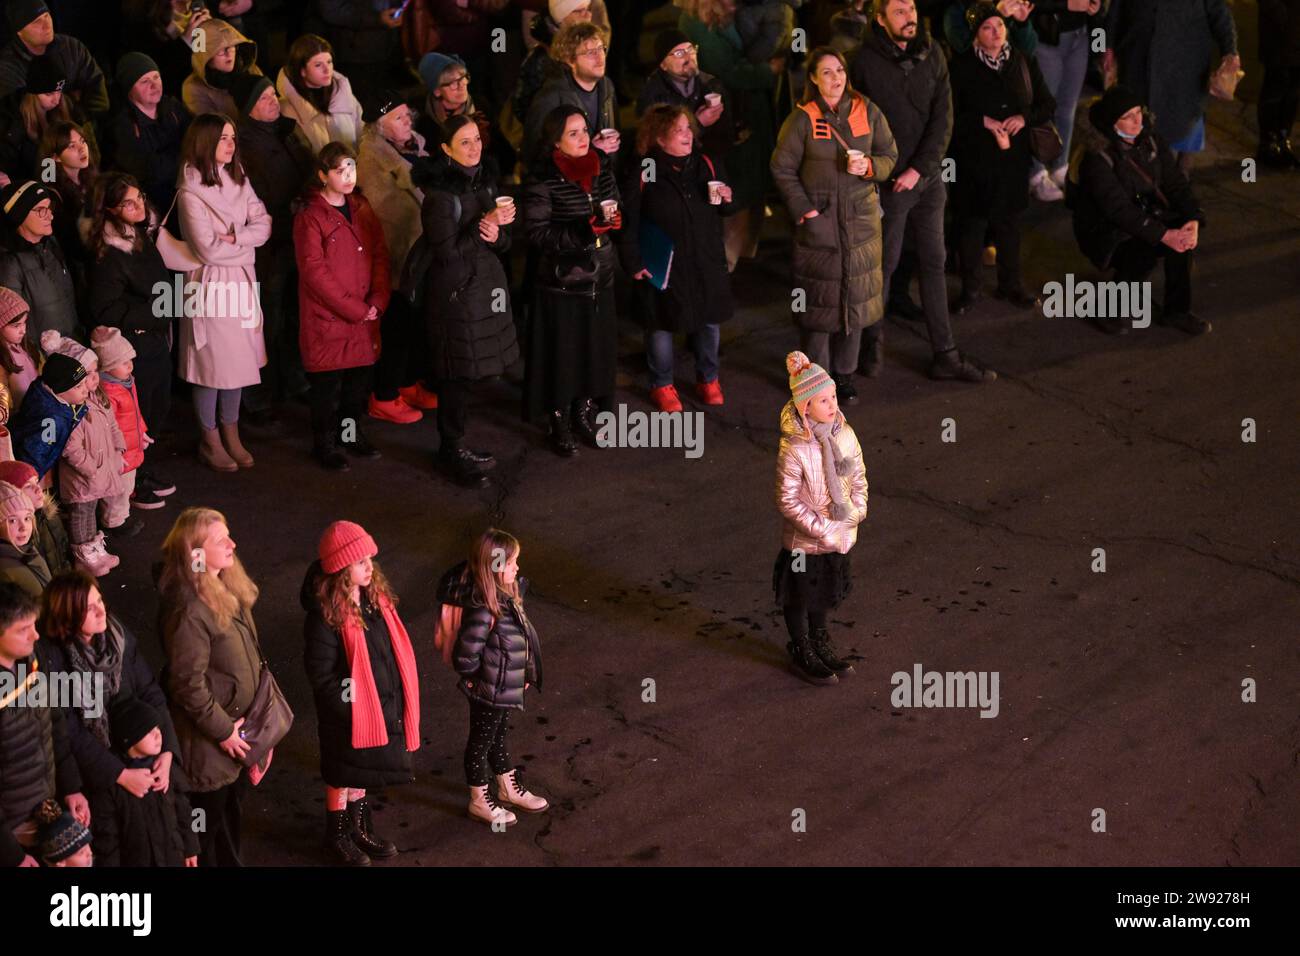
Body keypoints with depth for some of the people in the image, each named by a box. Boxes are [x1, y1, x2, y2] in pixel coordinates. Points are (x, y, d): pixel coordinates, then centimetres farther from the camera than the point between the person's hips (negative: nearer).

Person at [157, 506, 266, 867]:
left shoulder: (227, 587, -1)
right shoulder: (189, 610, -30)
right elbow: (188, 684, -26)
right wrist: (223, 730, -16)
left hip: (236, 722, 9)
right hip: (208, 739, -9)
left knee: (233, 805, 25)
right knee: (207, 818, 10)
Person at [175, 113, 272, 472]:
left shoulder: (239, 181, 9)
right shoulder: (191, 193, -14)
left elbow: (263, 224, 2)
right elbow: (208, 249, -18)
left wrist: (235, 238, -15)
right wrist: (247, 242, -4)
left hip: (242, 281, 6)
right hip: (211, 284, -6)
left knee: (238, 359, 12)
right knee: (211, 363, 2)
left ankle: (232, 436, 24)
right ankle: (211, 442, 14)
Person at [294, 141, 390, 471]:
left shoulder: (362, 209, 11)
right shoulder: (310, 218, -10)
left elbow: (380, 256, 10)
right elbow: (315, 271, -15)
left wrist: (377, 301, -4)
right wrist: (355, 309, -16)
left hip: (364, 317, 6)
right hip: (327, 319, -6)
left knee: (360, 377, 13)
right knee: (328, 382, 1)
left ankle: (351, 433, 30)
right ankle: (324, 444, 14)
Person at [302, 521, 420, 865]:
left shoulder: (376, 596, -4)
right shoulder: (326, 616, -26)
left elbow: (394, 652, 9)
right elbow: (321, 676, -22)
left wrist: (398, 700, 7)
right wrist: (353, 705, -17)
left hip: (383, 708, 7)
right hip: (348, 715, -7)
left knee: (363, 771, 25)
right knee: (343, 776, 15)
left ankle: (359, 828, 44)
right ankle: (337, 834, 36)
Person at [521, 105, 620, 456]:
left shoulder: (600, 168, 2)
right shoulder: (543, 180, -15)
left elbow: (614, 209, 16)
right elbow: (537, 231, -18)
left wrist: (612, 218, -6)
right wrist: (584, 230, -25)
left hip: (599, 276, 5)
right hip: (562, 279, -5)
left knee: (596, 349, 11)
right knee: (562, 353, 3)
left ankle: (585, 412, 30)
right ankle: (559, 424, 18)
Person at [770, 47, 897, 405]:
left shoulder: (868, 112, 2)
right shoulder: (802, 119, -5)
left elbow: (890, 157, 9)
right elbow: (782, 168, -1)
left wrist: (870, 166, -13)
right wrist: (803, 209, -8)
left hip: (860, 217, 3)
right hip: (818, 218, -3)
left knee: (855, 295, 7)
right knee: (818, 299, 1)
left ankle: (845, 375, 20)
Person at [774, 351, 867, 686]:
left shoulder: (844, 434, -10)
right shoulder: (793, 450, -28)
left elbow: (859, 476, 4)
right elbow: (787, 501, -22)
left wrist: (857, 511, -9)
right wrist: (823, 530, -21)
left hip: (840, 535, 6)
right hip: (805, 541, -6)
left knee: (826, 592, 25)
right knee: (800, 596, 16)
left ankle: (820, 643, 48)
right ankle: (802, 653, 37)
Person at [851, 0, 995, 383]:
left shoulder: (932, 55, 1)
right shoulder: (865, 61, -12)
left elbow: (942, 119, -1)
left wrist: (919, 168, -11)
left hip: (928, 177, 5)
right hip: (888, 180, -4)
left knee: (934, 263, 8)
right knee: (885, 263, 4)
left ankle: (945, 355, 14)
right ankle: (874, 343, 24)